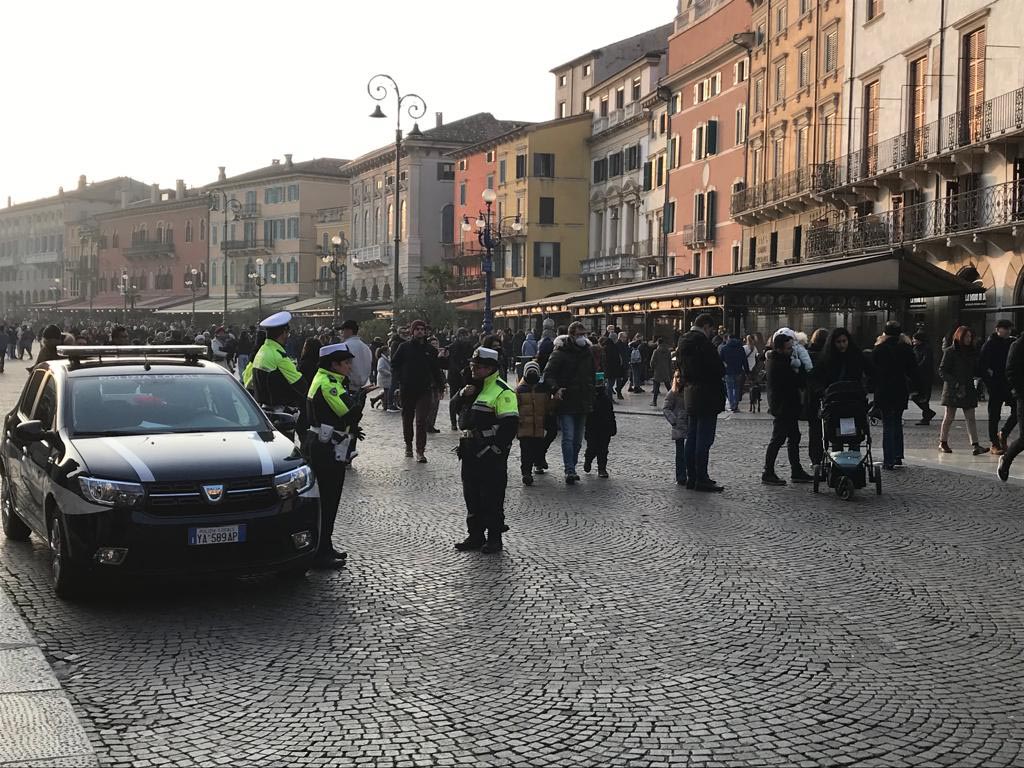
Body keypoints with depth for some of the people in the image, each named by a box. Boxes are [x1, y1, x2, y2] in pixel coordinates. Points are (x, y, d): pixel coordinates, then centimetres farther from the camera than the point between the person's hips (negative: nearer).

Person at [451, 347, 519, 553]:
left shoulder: (501, 392, -13)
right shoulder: (472, 386, 16)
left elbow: (510, 423, -17)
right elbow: (456, 408, 19)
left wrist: (496, 448, -19)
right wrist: (462, 394, -1)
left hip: (490, 453, -8)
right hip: (470, 451, 9)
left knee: (492, 498, -1)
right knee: (472, 497, 14)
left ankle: (494, 538, 8)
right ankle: (475, 535, 24)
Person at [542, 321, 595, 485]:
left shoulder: (587, 353, 12)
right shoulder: (560, 353, -8)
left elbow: (592, 377, 22)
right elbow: (548, 374, -12)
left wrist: (591, 399, 17)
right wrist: (556, 389, -29)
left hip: (583, 404, 6)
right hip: (566, 404, -6)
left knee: (577, 440, 11)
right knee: (568, 438, -12)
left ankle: (571, 470, 21)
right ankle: (570, 471, -12)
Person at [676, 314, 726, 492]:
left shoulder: (683, 342, 11)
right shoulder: (703, 343, -17)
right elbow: (718, 369, -16)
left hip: (690, 395, 9)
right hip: (707, 397, -9)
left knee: (692, 437, 13)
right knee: (704, 439, -6)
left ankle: (692, 477, 18)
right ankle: (701, 479, -4)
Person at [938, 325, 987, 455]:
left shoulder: (972, 352, 12)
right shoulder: (950, 351, -5)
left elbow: (975, 370, 20)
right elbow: (942, 370, -8)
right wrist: (955, 383, -17)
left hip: (968, 389, 5)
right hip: (953, 390, -5)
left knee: (970, 418, -2)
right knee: (949, 417, 3)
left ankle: (975, 445, -8)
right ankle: (943, 442, 17)